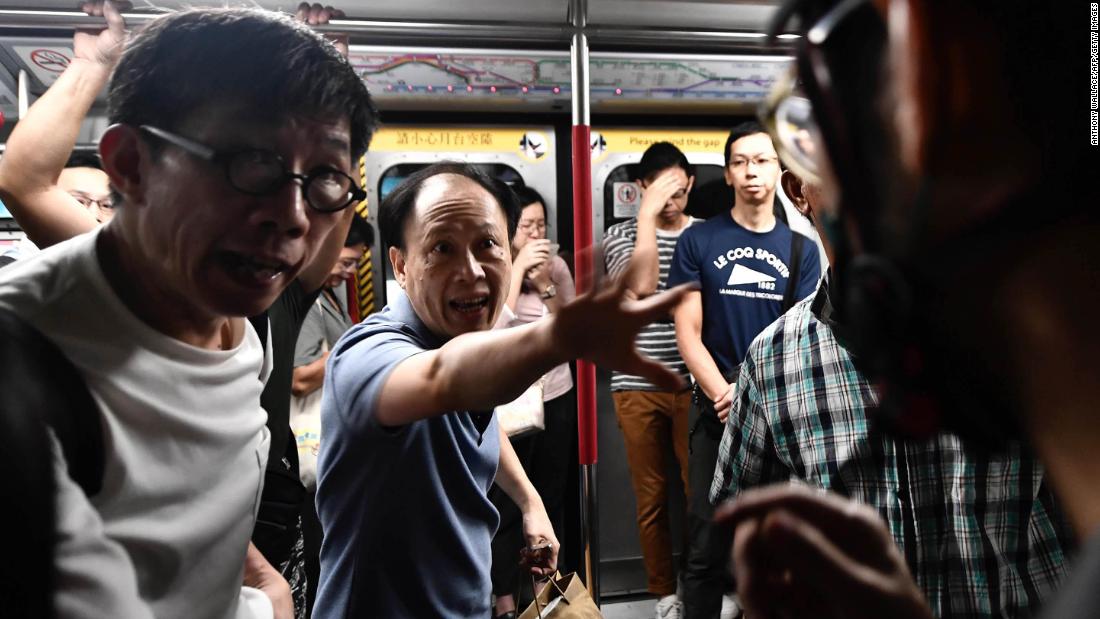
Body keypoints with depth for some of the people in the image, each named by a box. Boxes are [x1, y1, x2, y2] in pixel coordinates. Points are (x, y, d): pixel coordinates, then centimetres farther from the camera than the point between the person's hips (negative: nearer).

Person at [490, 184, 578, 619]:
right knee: (504, 503, 4)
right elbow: (492, 328, -22)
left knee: (552, 499, 14)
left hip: (557, 396, 4)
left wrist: (546, 285, -13)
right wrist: (518, 268, -21)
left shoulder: (556, 265, 2)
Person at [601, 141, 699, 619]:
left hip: (693, 383, 0)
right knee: (650, 496, 9)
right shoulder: (621, 235, 5)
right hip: (638, 386, 0)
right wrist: (647, 212, -12)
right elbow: (641, 285, -15)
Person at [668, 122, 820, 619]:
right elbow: (688, 334, -4)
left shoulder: (801, 250, 7)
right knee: (707, 541, 2)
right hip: (716, 409, -2)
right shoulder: (698, 241, 0)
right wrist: (727, 396, -15)